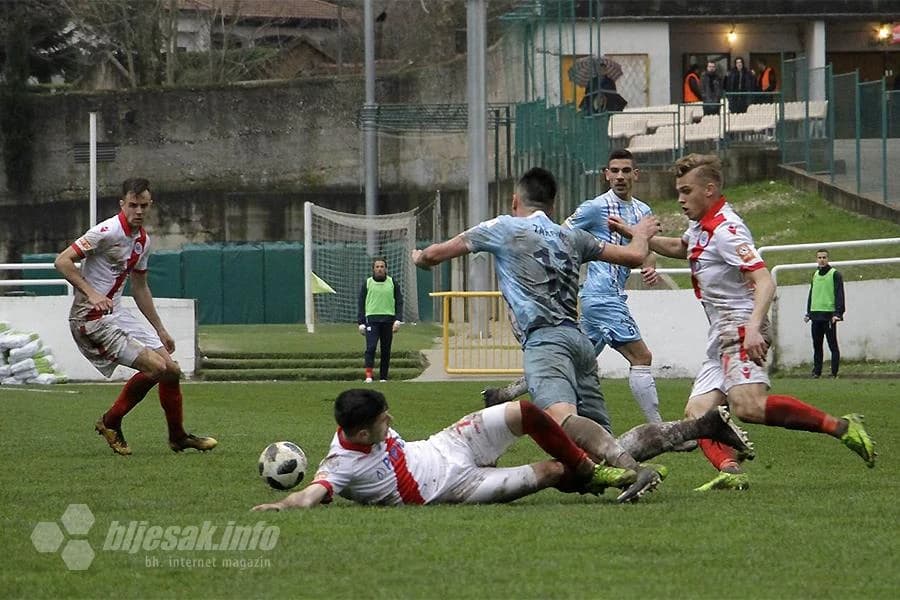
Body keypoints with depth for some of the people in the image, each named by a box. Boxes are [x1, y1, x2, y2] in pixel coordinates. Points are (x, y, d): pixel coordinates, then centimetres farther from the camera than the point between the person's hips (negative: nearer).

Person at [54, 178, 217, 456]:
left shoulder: (143, 240, 12)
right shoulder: (108, 231, -16)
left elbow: (140, 288, 24)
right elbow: (62, 260, -18)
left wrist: (160, 330, 26)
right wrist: (91, 293, -29)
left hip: (116, 314, 9)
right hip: (91, 318, -9)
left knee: (170, 367, 5)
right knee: (155, 366, -18)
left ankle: (178, 437, 21)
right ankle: (110, 423, 2)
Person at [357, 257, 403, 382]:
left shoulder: (392, 283, 9)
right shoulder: (367, 283, 7)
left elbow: (399, 302, 10)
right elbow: (361, 304, 9)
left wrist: (397, 320, -2)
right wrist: (361, 323, 2)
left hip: (388, 320, 2)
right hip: (372, 319, -2)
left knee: (386, 350, 4)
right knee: (371, 347, -17)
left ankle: (383, 377, 10)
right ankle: (369, 374, -20)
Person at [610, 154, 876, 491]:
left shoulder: (726, 230, -13)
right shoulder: (701, 226, 19)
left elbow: (764, 282, -24)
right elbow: (679, 248, 44)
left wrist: (753, 327, -38)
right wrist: (633, 233, 36)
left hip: (741, 329, -11)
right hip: (721, 337, 11)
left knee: (747, 406, -31)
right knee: (697, 413, -4)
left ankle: (840, 427, -25)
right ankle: (730, 470, -27)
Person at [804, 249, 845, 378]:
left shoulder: (835, 274, -2)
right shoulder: (815, 275, 17)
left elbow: (839, 295, -8)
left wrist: (838, 313, -16)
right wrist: (808, 313, 17)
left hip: (829, 315, -6)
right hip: (816, 315, 6)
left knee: (833, 345, -2)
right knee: (817, 345, 7)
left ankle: (834, 373, -1)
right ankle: (816, 371, 11)